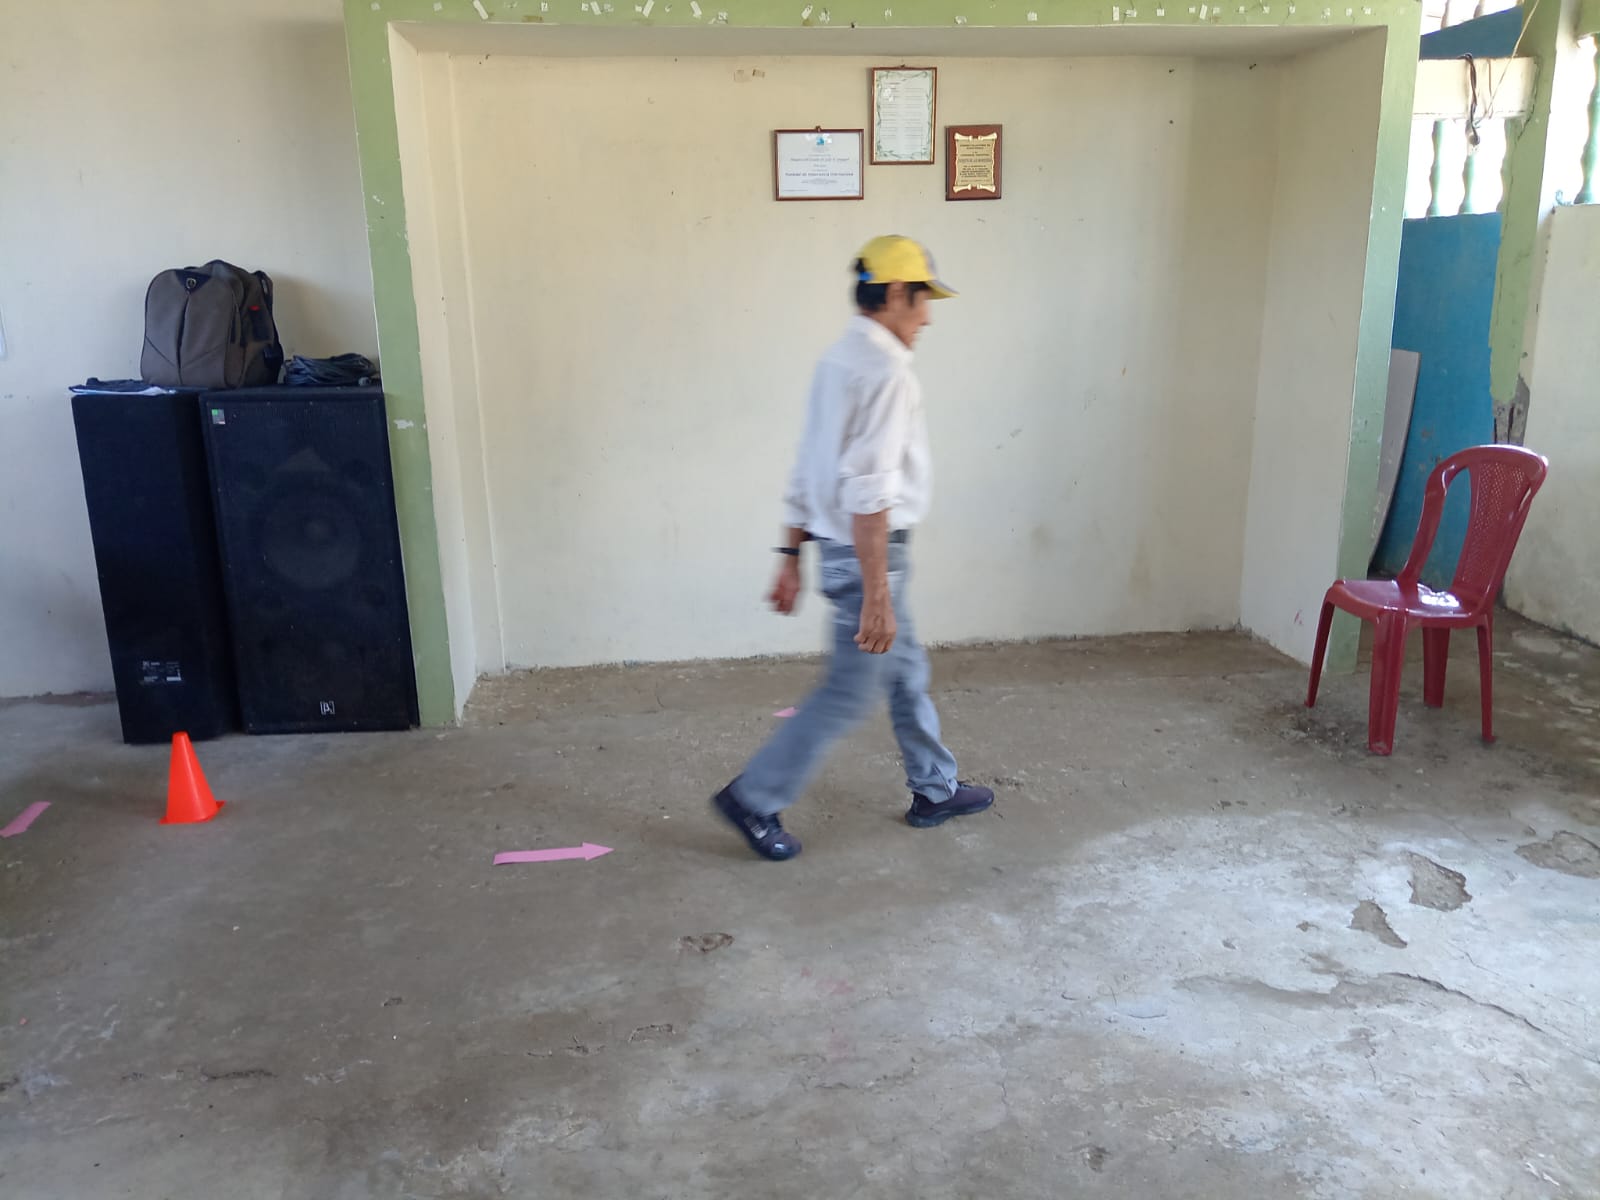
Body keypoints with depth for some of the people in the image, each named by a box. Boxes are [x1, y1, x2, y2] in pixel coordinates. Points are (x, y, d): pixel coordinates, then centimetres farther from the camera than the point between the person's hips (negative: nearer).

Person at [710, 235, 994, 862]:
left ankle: (935, 790, 34)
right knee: (850, 692, 1)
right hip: (871, 552, -10)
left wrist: (791, 557, 18)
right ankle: (754, 799, 10)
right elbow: (869, 492, -26)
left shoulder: (838, 359, 11)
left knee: (906, 669, 20)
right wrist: (876, 597, -26)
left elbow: (806, 475, 14)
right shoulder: (886, 370, -19)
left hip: (840, 545, 10)